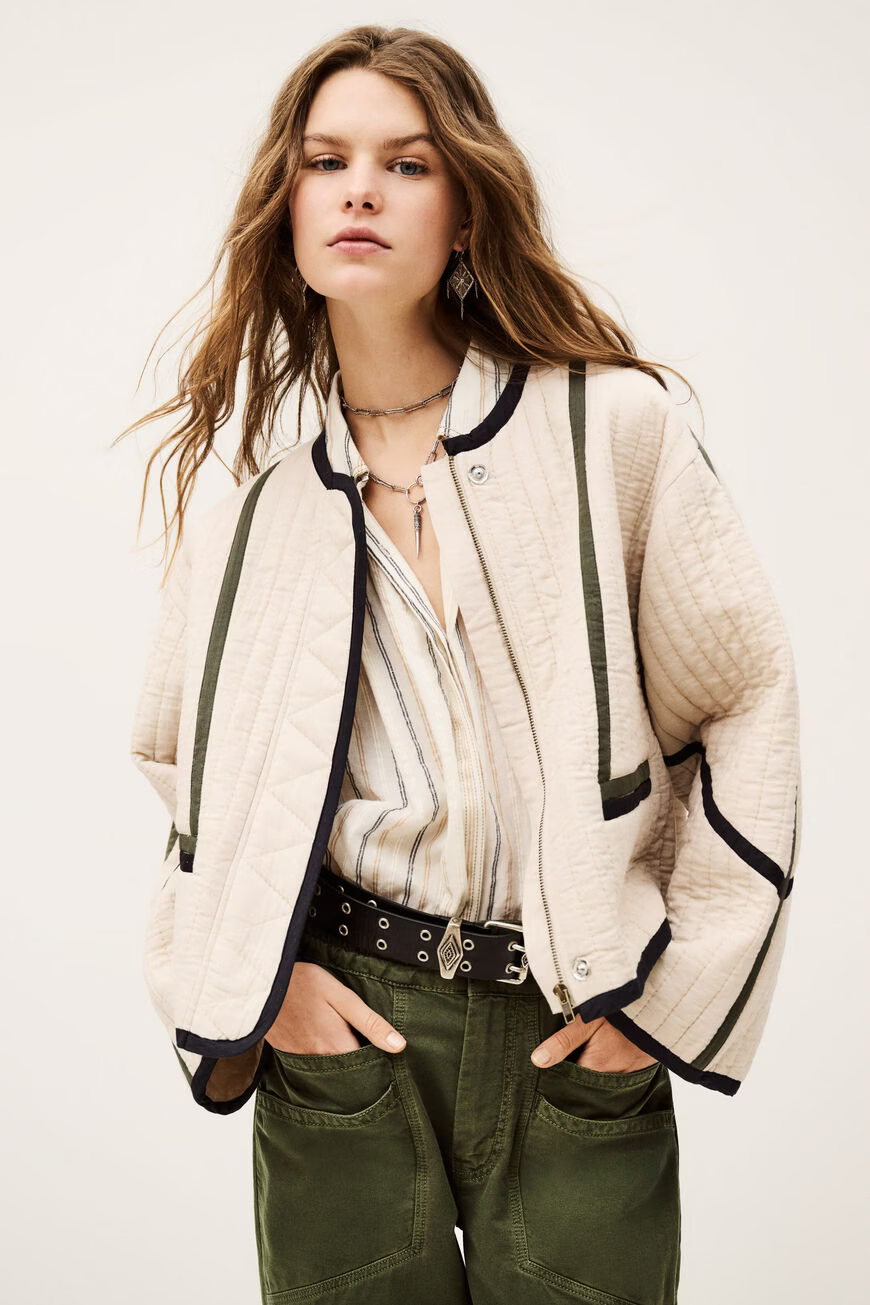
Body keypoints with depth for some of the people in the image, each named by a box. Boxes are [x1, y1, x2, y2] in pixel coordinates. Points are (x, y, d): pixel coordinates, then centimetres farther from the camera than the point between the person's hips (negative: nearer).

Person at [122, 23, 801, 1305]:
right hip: (340, 1028, 2)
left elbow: (747, 701, 0)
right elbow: (186, 774, 15)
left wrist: (678, 984, -4)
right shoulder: (252, 509, 5)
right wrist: (251, 983, 1)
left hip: (575, 1051, -1)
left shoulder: (614, 429, -3)